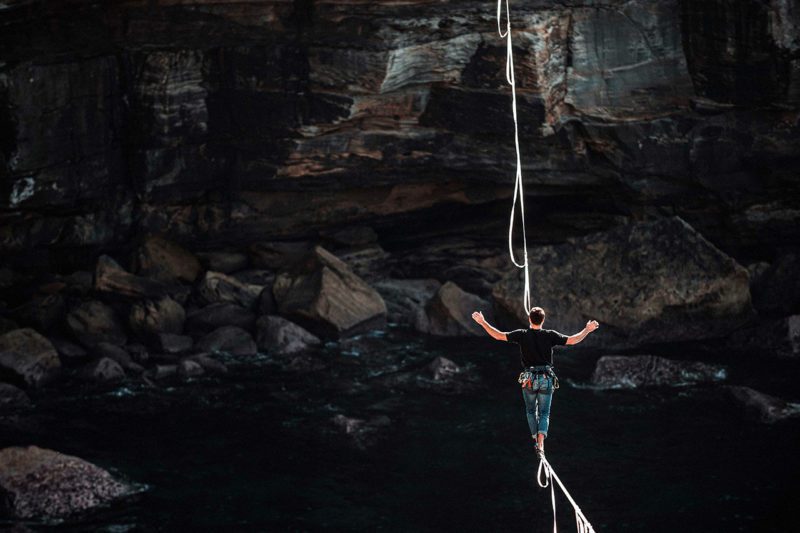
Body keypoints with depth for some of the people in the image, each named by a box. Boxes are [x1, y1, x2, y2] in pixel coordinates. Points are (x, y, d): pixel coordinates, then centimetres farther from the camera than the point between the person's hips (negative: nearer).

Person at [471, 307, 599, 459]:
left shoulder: (522, 335, -5)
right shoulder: (550, 335, -4)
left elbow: (499, 335, -7)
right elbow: (572, 340, -4)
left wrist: (482, 322, 2)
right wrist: (587, 330, 9)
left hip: (529, 379, 0)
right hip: (547, 378, 0)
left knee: (531, 411, 21)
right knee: (544, 413, 5)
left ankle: (535, 440, 23)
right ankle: (541, 444, -12)